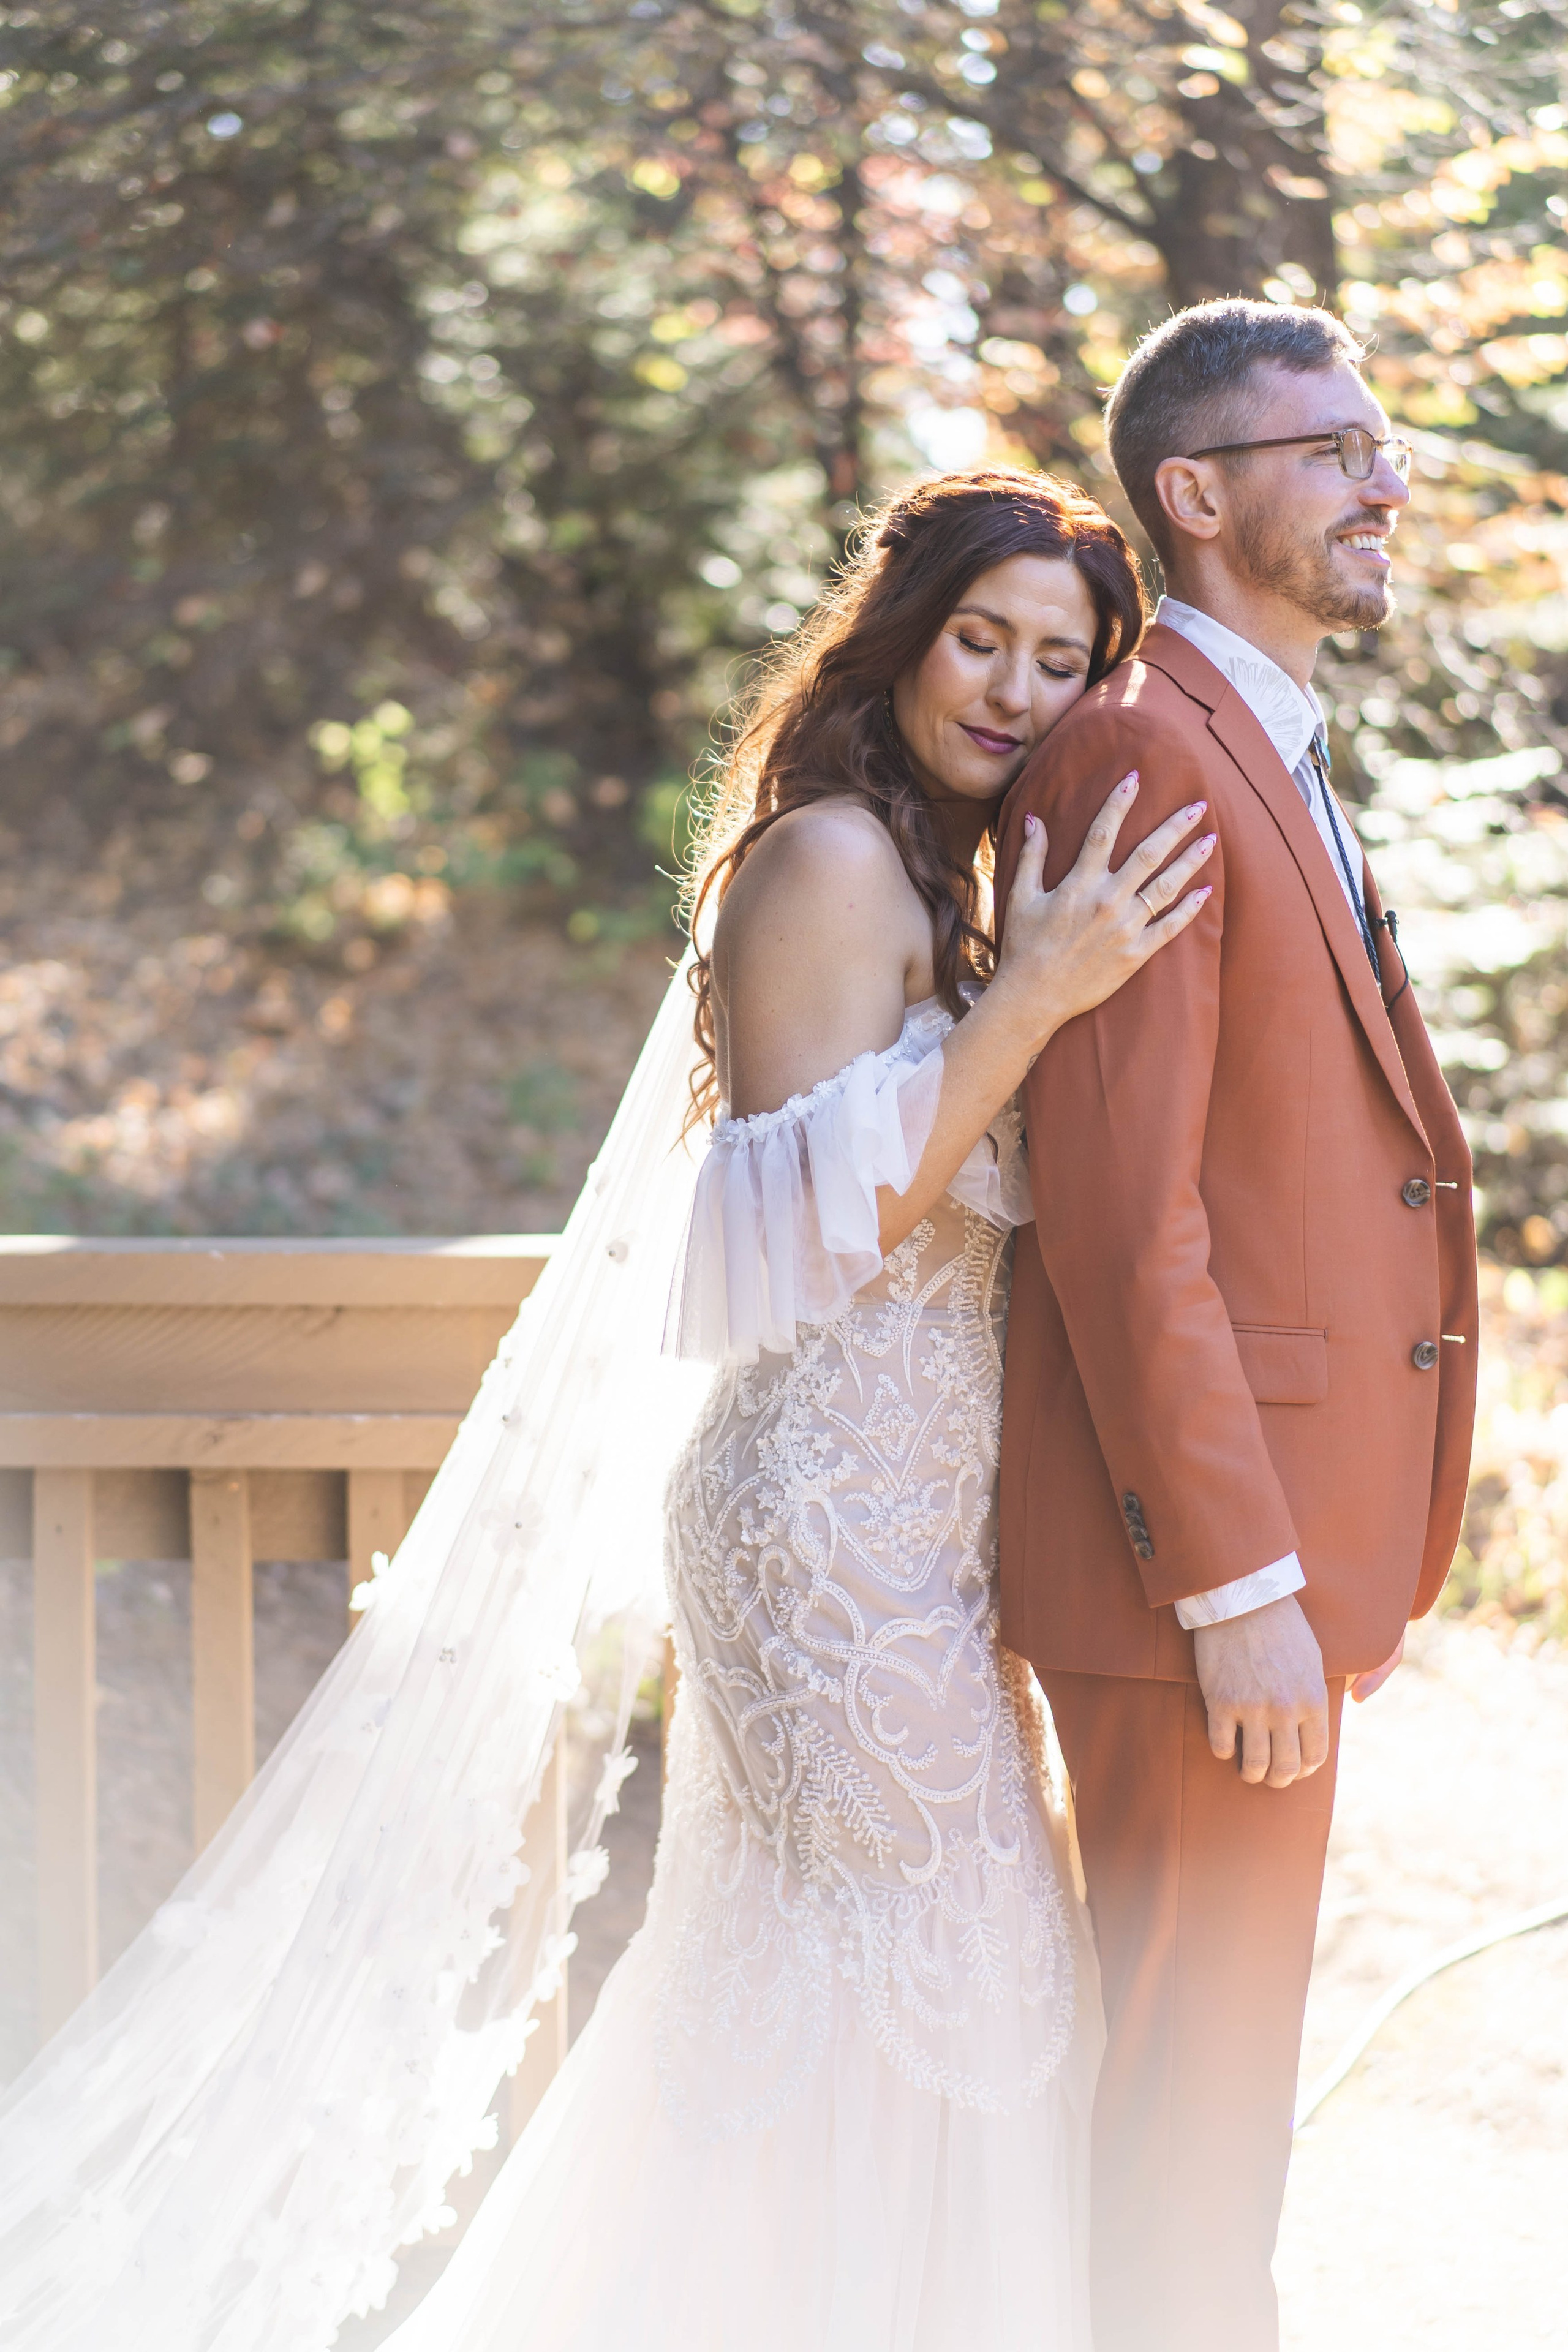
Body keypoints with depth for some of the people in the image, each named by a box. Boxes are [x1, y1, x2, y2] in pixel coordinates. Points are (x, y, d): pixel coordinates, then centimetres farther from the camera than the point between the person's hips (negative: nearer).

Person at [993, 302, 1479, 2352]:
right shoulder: (1140, 753, -14)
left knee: (1220, 2058, 17)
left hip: (1280, 1530, 10)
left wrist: (1339, 1561, 16)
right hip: (1215, 1552, -10)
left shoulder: (1278, 759, 18)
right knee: (1199, 2077, -2)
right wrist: (1243, 1584, -21)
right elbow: (1120, 1208, -21)